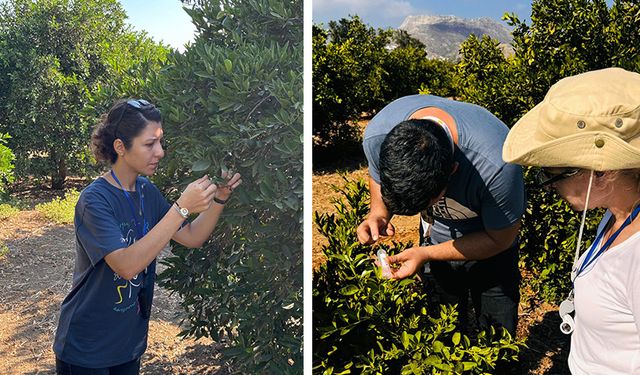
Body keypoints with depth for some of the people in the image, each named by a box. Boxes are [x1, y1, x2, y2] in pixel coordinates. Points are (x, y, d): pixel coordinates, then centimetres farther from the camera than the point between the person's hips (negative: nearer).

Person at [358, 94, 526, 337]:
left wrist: (426, 255, -29)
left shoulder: (496, 163, -42)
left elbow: (501, 239, -23)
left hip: (487, 249, -2)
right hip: (434, 240, 3)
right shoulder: (377, 135, -31)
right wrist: (378, 213, -26)